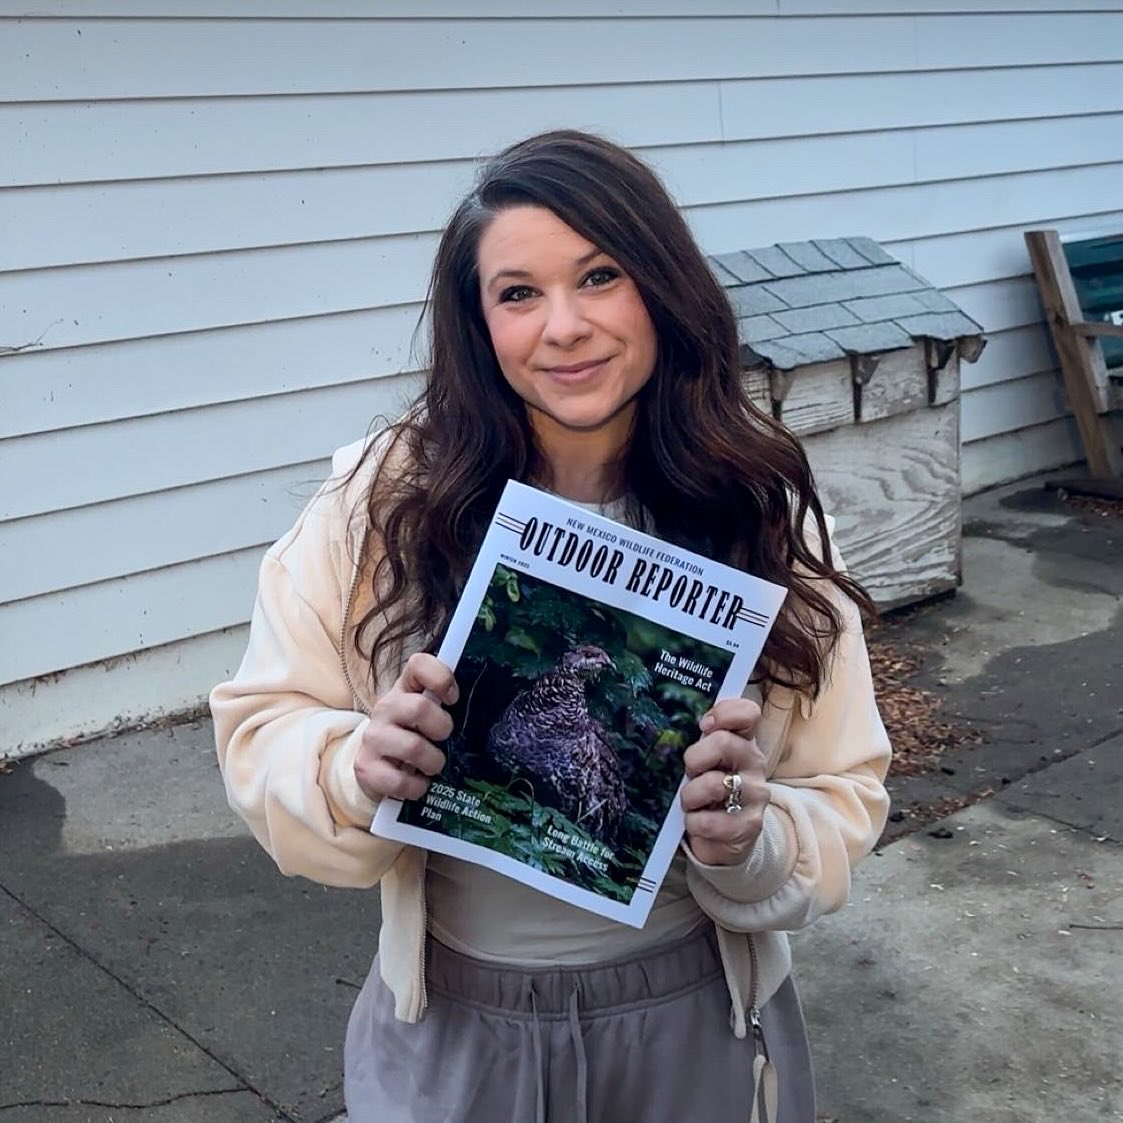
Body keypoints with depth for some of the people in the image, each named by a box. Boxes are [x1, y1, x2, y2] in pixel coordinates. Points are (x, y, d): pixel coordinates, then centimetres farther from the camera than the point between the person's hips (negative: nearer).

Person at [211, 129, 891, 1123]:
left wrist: (751, 841, -27)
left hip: (695, 1022, 1)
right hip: (453, 1030, 0)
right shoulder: (388, 499, -14)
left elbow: (843, 804, -7)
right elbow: (261, 728, -7)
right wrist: (356, 770, -27)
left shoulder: (761, 510, -11)